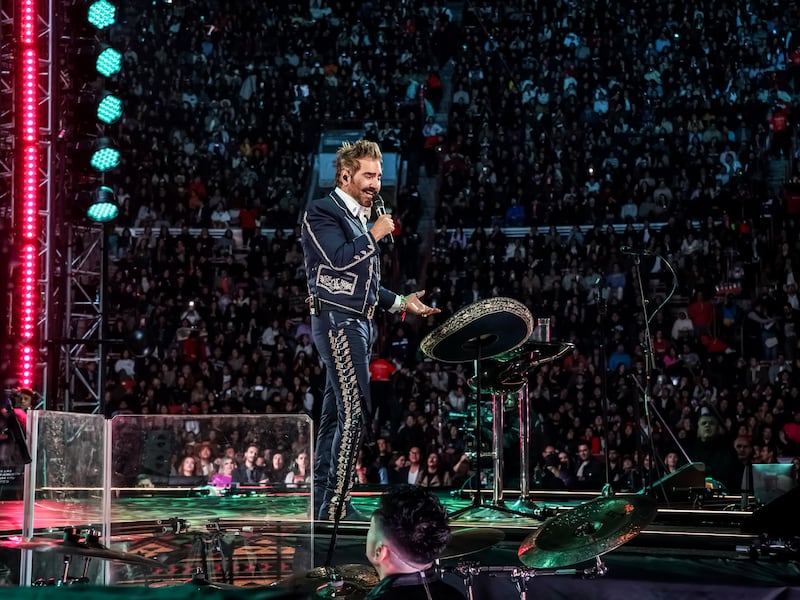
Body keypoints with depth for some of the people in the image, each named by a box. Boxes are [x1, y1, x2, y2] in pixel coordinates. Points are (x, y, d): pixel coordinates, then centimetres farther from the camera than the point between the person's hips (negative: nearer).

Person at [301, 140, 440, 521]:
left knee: (336, 414, 10)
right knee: (354, 411, -16)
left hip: (358, 323, 10)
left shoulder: (359, 219, 22)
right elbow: (338, 260, -22)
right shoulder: (322, 213, -6)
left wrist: (400, 303, 20)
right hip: (336, 322, -10)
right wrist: (374, 235, -12)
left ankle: (324, 502, 13)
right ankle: (335, 508, -17)